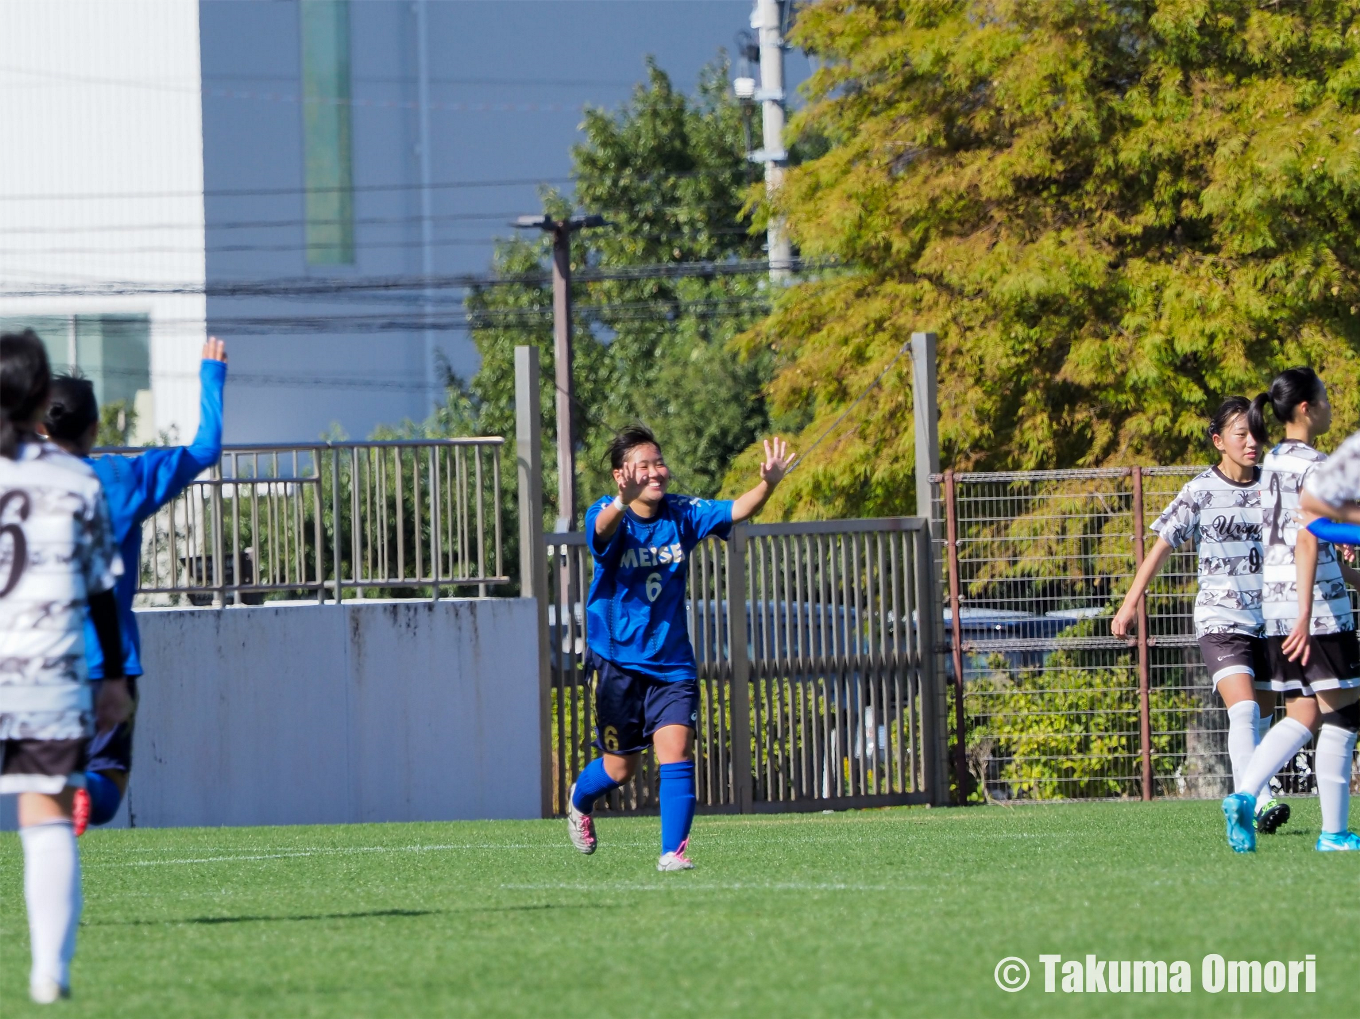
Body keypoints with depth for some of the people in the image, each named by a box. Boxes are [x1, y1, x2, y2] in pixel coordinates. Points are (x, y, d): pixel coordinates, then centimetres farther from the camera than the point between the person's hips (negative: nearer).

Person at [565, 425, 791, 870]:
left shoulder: (682, 514, -3)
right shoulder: (606, 515, -14)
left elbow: (736, 511, -18)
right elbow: (603, 529, -39)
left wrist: (768, 484, -40)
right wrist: (624, 501, -63)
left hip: (671, 662, 2)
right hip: (617, 661, -2)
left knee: (676, 751, -15)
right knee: (620, 767, 9)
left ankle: (672, 851, -10)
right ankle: (580, 797, 41)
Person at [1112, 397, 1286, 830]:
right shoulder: (1200, 492, -3)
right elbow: (1162, 548, 3)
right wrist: (1130, 603, 2)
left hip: (1268, 620, 4)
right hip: (1219, 619, -4)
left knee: (1262, 720, 8)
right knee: (1244, 709, -22)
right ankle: (1256, 803, -34)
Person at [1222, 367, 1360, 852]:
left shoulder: (1272, 464, 15)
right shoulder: (1315, 465, -11)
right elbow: (1308, 543, -20)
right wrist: (1306, 616, -26)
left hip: (1274, 604, 8)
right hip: (1315, 602, -8)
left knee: (1302, 717, 9)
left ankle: (1244, 795, -10)